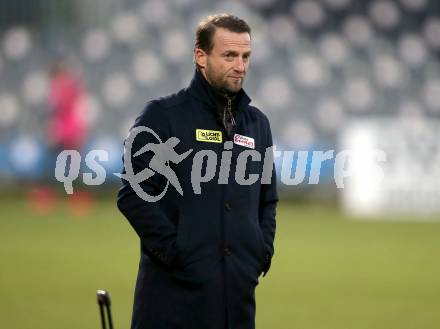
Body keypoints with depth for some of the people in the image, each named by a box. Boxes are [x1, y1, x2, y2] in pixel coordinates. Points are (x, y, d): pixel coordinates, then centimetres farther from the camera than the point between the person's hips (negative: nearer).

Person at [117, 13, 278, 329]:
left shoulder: (257, 122, 15)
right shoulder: (163, 115, -3)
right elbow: (134, 195, -8)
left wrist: (263, 251, 10)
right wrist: (175, 252, -12)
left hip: (237, 291, 5)